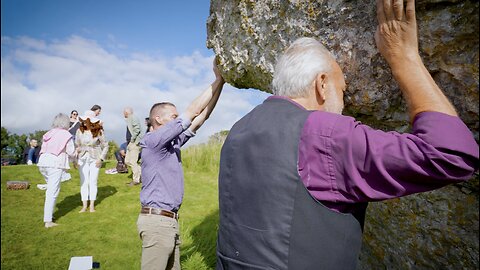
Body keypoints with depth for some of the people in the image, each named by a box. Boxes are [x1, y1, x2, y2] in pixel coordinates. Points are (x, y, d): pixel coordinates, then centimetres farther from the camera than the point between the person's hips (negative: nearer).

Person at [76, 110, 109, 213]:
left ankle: (92, 205, 14)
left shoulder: (99, 131, -10)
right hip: (83, 159, 2)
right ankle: (84, 205, 11)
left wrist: (101, 159, -9)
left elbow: (105, 146, -3)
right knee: (84, 182, 2)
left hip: (95, 159, -2)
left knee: (93, 182, 2)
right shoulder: (80, 131, -3)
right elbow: (77, 145, 8)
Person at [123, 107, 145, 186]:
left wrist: (132, 139, -17)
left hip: (135, 143, -10)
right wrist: (129, 141, 13)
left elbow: (137, 129, -24)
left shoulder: (133, 118, -11)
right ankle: (142, 171, 16)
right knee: (127, 161, 11)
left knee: (133, 162, -7)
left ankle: (136, 180, 2)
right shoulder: (129, 119, 19)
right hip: (130, 143, 10)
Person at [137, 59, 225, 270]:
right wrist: (218, 80, -10)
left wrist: (220, 83, 3)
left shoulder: (173, 142, 11)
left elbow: (202, 117, 7)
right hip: (157, 220, -9)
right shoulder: (153, 140, -13)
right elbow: (193, 111, -16)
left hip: (170, 220, 9)